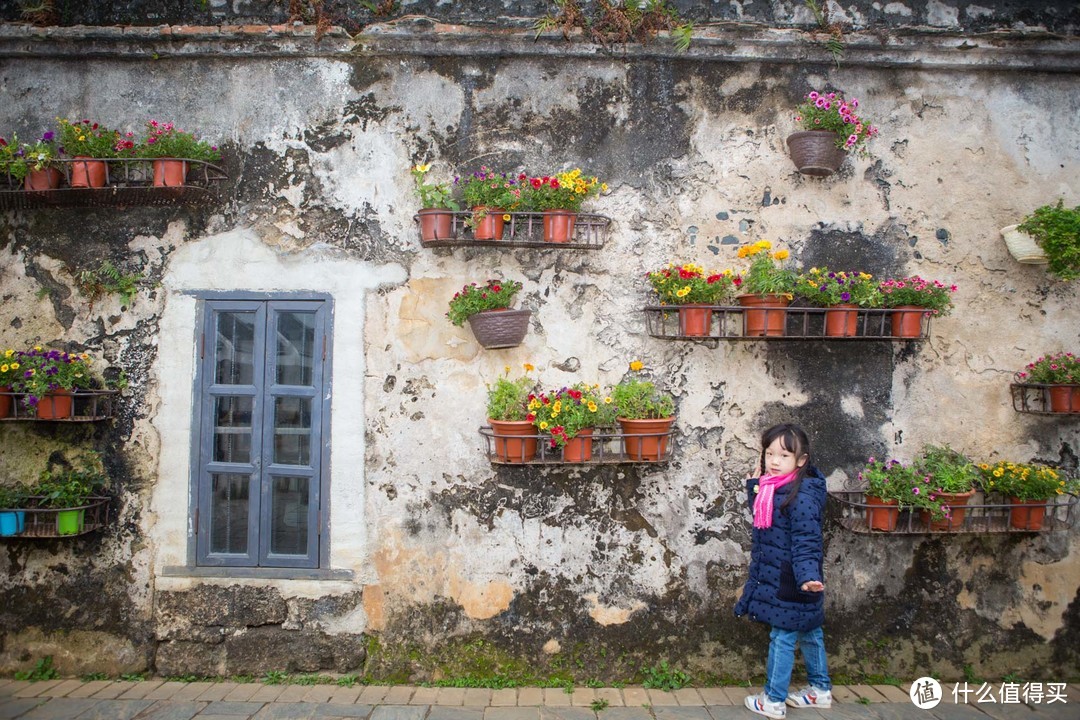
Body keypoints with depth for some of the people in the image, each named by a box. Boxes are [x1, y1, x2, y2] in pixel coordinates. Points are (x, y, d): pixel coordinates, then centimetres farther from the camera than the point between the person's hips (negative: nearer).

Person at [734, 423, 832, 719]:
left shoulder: (801, 496, -23)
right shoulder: (773, 488, 4)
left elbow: (806, 543, -25)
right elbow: (761, 516, 19)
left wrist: (808, 576, -38)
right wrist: (755, 485, 8)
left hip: (790, 584, -9)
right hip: (777, 577, 9)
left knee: (782, 638, 2)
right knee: (809, 633, 21)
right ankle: (820, 690, 36)